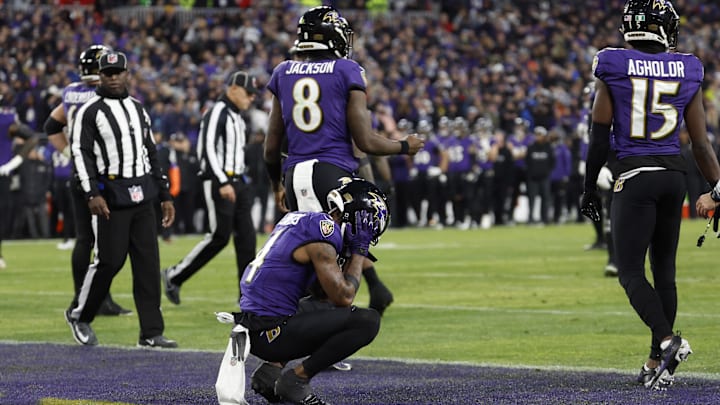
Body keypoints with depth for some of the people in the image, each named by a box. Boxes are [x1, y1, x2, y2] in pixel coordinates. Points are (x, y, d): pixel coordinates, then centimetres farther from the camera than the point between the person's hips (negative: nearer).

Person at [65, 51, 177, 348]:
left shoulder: (138, 109, 17)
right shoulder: (90, 112, -3)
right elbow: (81, 153, -9)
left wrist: (165, 195, 18)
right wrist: (92, 193, -20)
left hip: (143, 196, 6)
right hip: (111, 196, -6)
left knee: (148, 262, 1)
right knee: (110, 260, -6)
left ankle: (151, 332, 3)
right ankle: (79, 315, 16)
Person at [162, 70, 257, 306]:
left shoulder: (237, 118, 19)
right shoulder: (217, 114, -11)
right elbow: (208, 150, -20)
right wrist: (223, 183, -25)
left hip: (237, 182, 9)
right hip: (219, 182, -9)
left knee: (246, 237, 2)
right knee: (219, 236, -11)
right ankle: (174, 276, 1)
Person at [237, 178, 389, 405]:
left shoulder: (300, 221, 17)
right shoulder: (323, 232, -14)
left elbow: (327, 292, 24)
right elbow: (343, 298, -12)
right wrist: (359, 252, -2)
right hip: (269, 335, -10)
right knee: (368, 321, -13)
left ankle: (271, 369, 15)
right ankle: (296, 379, -6)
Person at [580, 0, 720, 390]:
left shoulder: (613, 70, -5)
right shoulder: (686, 73, 3)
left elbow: (599, 139, -3)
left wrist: (589, 189, 7)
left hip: (634, 175, -4)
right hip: (674, 173, 4)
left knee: (631, 272, 0)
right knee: (664, 269, 12)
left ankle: (668, 340, -22)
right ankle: (658, 364, 13)